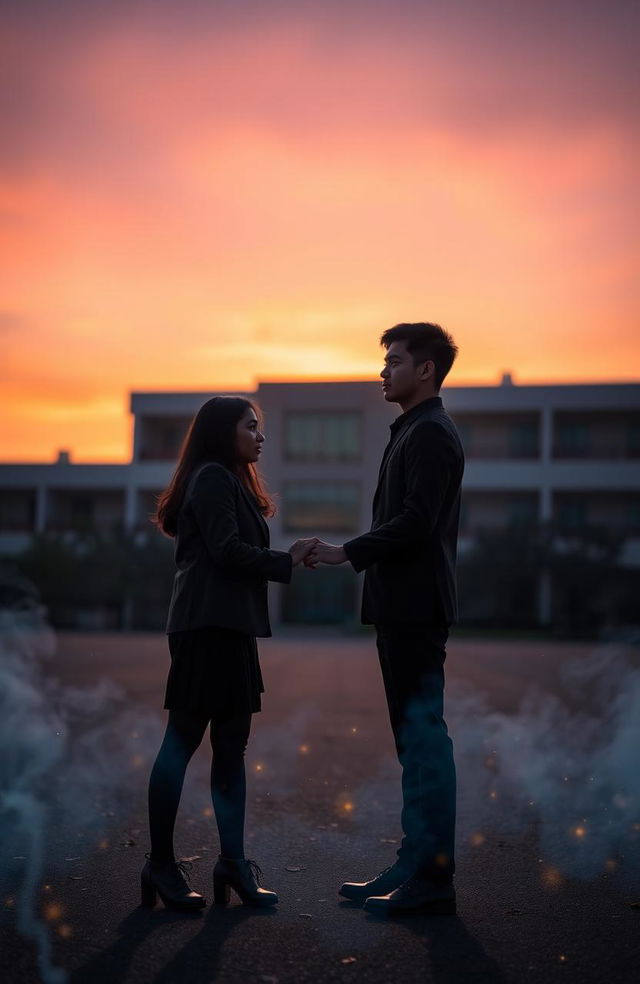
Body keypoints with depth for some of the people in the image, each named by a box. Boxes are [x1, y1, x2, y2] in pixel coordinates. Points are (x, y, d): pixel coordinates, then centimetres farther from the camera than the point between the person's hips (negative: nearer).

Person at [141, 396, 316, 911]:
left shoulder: (230, 481, 24)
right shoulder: (212, 478, -6)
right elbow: (226, 550, -15)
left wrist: (287, 558, 7)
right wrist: (287, 561, -9)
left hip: (229, 626, 10)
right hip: (208, 623, -10)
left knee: (232, 743, 9)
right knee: (184, 738, -6)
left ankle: (233, 863, 13)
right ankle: (161, 863, 0)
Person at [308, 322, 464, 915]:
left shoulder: (431, 434, -11)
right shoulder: (413, 433, 21)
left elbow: (416, 521, -21)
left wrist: (348, 553, -17)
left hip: (416, 610, -11)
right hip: (403, 608, 11)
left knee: (424, 736, -7)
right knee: (413, 738, 13)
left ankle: (433, 878, -1)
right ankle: (415, 866, 22)